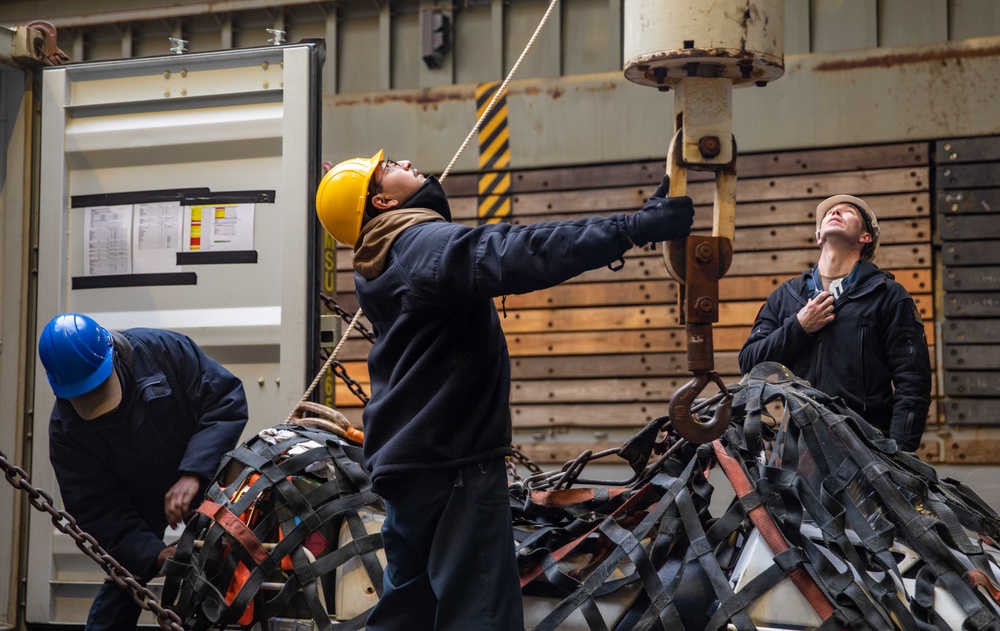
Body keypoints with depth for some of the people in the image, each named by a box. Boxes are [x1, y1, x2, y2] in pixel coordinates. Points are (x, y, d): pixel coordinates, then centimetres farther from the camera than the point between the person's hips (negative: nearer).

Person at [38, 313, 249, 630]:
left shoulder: (163, 350, -26)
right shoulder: (65, 429, -22)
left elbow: (227, 399, -25)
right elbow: (98, 511, -21)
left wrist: (193, 473, -38)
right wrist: (154, 553, -35)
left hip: (202, 479, 0)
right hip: (136, 502, 1)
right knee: (123, 585, -5)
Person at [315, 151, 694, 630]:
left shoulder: (377, 266, 12)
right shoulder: (430, 243, -16)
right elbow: (523, 255, -33)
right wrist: (634, 228, -37)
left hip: (409, 460, 10)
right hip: (453, 464, -10)